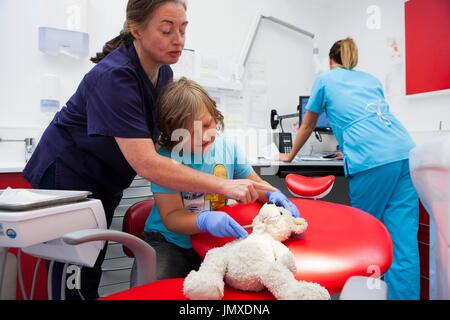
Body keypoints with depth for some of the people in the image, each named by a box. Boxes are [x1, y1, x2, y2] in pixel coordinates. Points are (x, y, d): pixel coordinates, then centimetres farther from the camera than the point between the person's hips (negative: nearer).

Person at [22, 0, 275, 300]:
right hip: (68, 177, -7)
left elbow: (154, 133, 10)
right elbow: (145, 163, -36)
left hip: (104, 184, 7)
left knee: (92, 271, 17)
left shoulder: (164, 72, -3)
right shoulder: (114, 76, -28)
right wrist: (223, 185, -40)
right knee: (75, 282, -1)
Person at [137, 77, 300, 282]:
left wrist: (273, 195, -13)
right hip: (169, 242, -3)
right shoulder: (167, 158, -17)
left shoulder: (227, 147, -4)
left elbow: (255, 184, 10)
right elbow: (171, 217, -19)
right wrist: (204, 220, -39)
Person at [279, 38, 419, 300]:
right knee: (404, 237, 2)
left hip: (373, 160, -5)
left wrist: (290, 156, 37)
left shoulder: (325, 79, 16)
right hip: (405, 152, 5)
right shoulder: (371, 79, 29)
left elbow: (307, 126, 23)